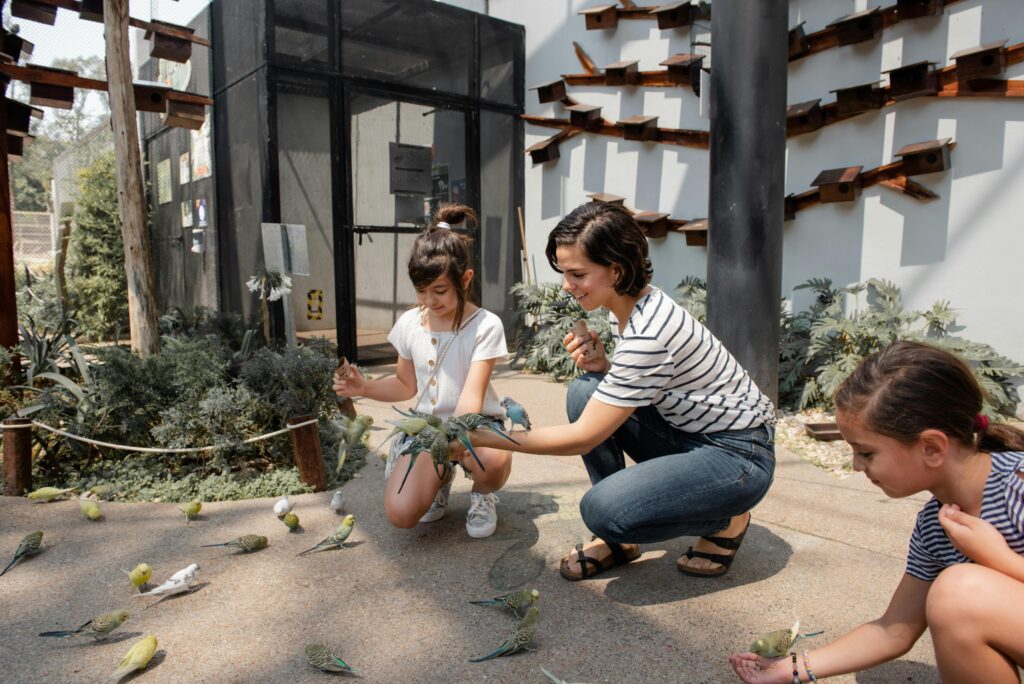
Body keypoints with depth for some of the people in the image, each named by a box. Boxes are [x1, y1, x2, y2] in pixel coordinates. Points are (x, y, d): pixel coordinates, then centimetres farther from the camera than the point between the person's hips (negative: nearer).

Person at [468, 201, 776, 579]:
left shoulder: (648, 333, -30)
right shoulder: (627, 305, -2)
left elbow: (583, 438, -27)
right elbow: (636, 380, 13)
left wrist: (484, 437, -23)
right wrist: (602, 364, -10)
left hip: (738, 453, -9)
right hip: (686, 432, 9)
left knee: (603, 509, -26)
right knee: (585, 391, -10)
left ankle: (727, 521, 3)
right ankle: (618, 537, 2)